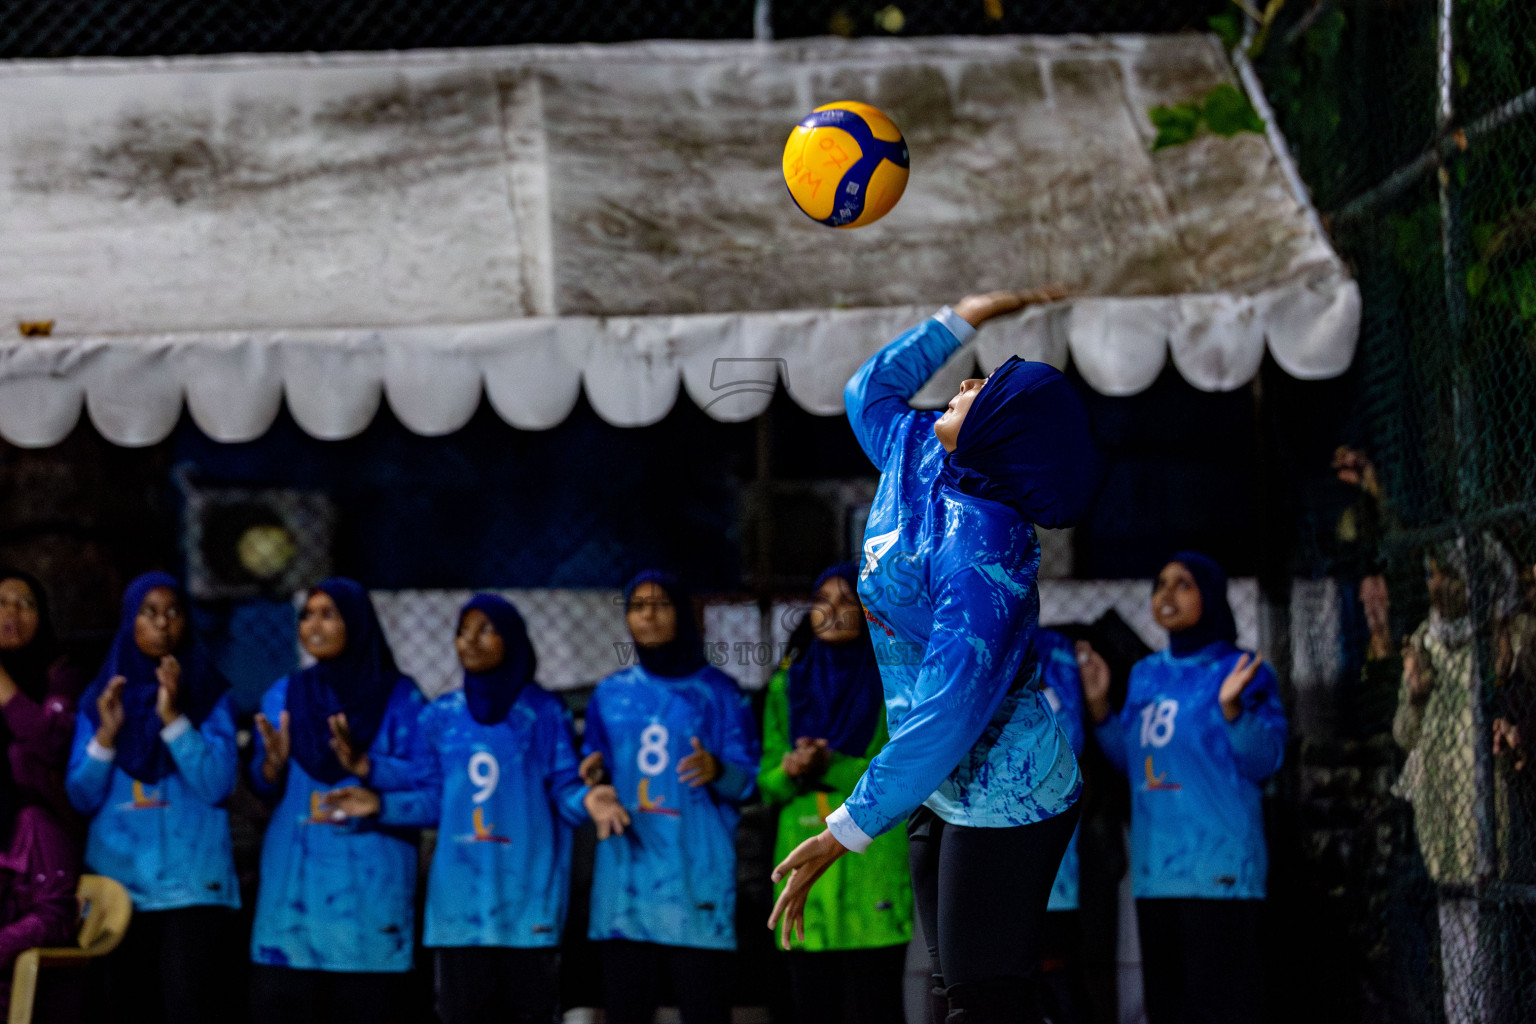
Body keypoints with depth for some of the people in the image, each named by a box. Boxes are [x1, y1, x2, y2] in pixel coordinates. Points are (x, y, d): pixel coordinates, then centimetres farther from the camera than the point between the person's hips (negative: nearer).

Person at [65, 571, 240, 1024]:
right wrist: (105, 734, -10)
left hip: (192, 884, -3)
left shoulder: (211, 697, 4)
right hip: (119, 882, 3)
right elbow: (81, 798, 5)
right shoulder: (100, 699, 10)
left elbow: (218, 786, -7)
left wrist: (173, 718, -15)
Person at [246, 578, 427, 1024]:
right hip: (294, 871, 3)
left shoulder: (399, 697, 4)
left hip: (369, 878, -2)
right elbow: (263, 786, 12)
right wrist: (272, 765, -11)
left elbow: (422, 780, -5)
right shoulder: (283, 696, 15)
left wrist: (362, 765, -20)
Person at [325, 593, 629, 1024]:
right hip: (460, 896, 2)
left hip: (528, 895, -2)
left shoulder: (545, 713, 2)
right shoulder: (440, 717, 9)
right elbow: (432, 801, 11)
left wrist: (588, 799, -22)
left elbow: (563, 788, -1)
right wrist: (381, 804, -3)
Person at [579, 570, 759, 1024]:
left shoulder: (717, 692, 7)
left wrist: (717, 770, -18)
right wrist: (595, 777, -2)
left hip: (696, 872, -3)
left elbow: (747, 781, 4)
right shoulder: (611, 693, 15)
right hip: (626, 868, 3)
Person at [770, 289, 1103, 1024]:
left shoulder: (977, 550, -28)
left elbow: (949, 715, -31)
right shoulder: (911, 456, -1)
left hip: (1003, 804, -10)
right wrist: (970, 314, 16)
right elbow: (871, 387, 24)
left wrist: (842, 836, -29)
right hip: (944, 789, 10)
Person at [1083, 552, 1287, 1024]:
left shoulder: (1242, 671, -4)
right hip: (1154, 868, 7)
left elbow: (1264, 761, -10)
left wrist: (1232, 707, -25)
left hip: (1219, 867, -7)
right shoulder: (1146, 675, 15)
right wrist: (1098, 705, 10)